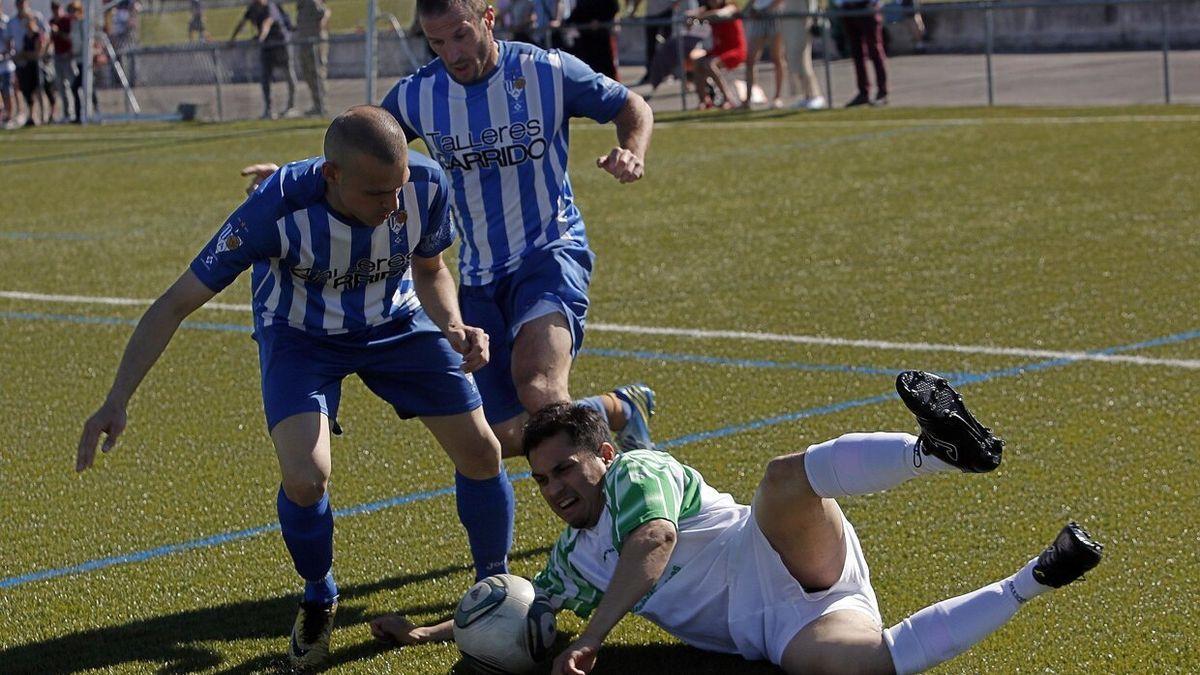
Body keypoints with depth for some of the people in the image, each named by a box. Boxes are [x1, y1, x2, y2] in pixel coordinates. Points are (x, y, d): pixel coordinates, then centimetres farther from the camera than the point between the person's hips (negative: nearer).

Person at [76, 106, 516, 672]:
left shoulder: (425, 185, -27)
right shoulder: (279, 207, -36)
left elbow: (430, 270, -2)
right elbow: (177, 303, -27)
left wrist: (454, 328, -23)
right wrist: (116, 403, -30)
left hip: (396, 323, 3)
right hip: (300, 334, -3)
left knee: (481, 452, -3)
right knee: (305, 480, -23)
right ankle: (318, 601, 9)